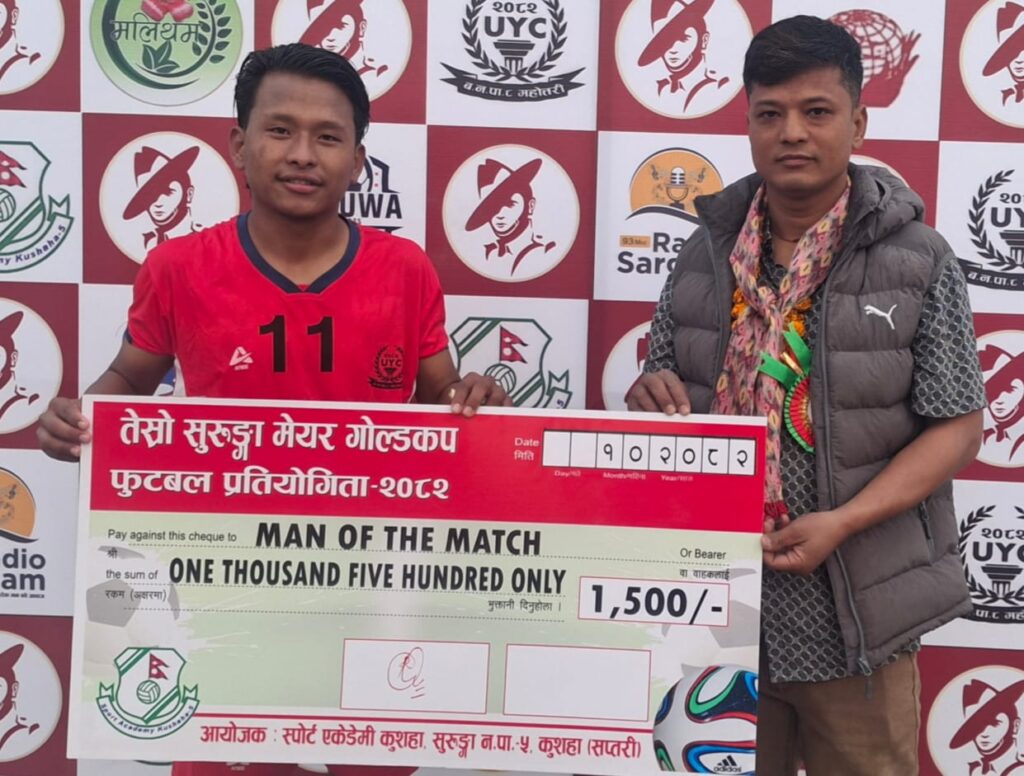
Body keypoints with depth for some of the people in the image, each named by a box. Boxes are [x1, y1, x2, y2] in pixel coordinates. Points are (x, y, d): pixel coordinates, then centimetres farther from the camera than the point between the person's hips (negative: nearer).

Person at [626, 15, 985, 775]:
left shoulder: (918, 259, -8)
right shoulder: (709, 250, 2)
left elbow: (957, 425, -8)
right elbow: (666, 393, 11)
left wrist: (843, 523, -19)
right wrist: (652, 395, -13)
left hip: (853, 611, -3)